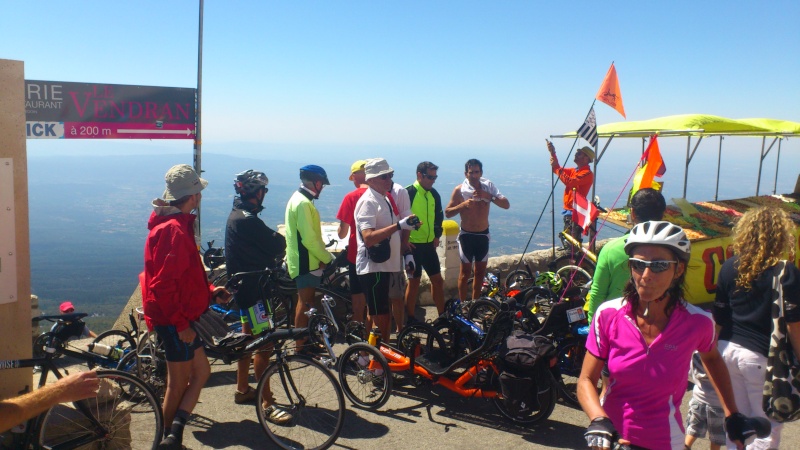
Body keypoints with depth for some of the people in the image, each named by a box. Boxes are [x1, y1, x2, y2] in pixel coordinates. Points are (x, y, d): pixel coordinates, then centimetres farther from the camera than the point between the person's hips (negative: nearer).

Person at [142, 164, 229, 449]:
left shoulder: (178, 224, 12)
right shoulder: (174, 229, -22)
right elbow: (165, 284, -27)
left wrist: (210, 291, 12)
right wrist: (181, 323, -23)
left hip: (181, 318, 10)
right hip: (175, 321, -10)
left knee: (201, 373, 14)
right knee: (179, 383, 4)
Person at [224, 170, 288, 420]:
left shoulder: (238, 215, 11)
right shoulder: (246, 220, -21)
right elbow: (276, 245, -20)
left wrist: (272, 260, -3)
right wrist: (280, 239, 0)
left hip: (245, 286, 11)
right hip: (252, 289, -11)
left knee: (249, 338, 20)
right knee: (264, 345, -9)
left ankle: (242, 390, 34)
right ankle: (267, 404, -5)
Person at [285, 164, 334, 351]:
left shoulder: (299, 199, 14)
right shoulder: (303, 203, -19)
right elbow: (309, 239, -24)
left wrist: (323, 255, 17)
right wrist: (327, 258, -15)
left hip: (304, 260, 10)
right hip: (306, 261, -10)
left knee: (305, 301, 16)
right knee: (306, 302, -3)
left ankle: (304, 341, 25)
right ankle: (301, 345, 6)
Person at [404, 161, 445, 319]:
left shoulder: (434, 194, 7)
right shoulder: (408, 193, -13)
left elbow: (439, 216, 20)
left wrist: (437, 235, 13)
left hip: (429, 245, 6)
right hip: (413, 245, -6)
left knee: (437, 280, 10)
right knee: (414, 281, 3)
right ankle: (411, 319, 17)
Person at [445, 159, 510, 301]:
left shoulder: (488, 186, -4)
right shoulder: (459, 190, -10)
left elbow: (506, 205, -10)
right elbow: (447, 213, -8)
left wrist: (489, 196, -24)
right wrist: (463, 205, -24)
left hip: (483, 235, 3)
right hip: (467, 235, -3)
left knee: (480, 272, 13)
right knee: (465, 272, 4)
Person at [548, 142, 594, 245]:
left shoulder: (587, 174, -14)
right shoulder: (574, 171, 16)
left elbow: (570, 182, -26)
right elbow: (558, 170, 14)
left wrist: (557, 168, -24)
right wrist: (552, 153, 3)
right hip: (568, 210, 9)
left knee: (575, 241, -10)